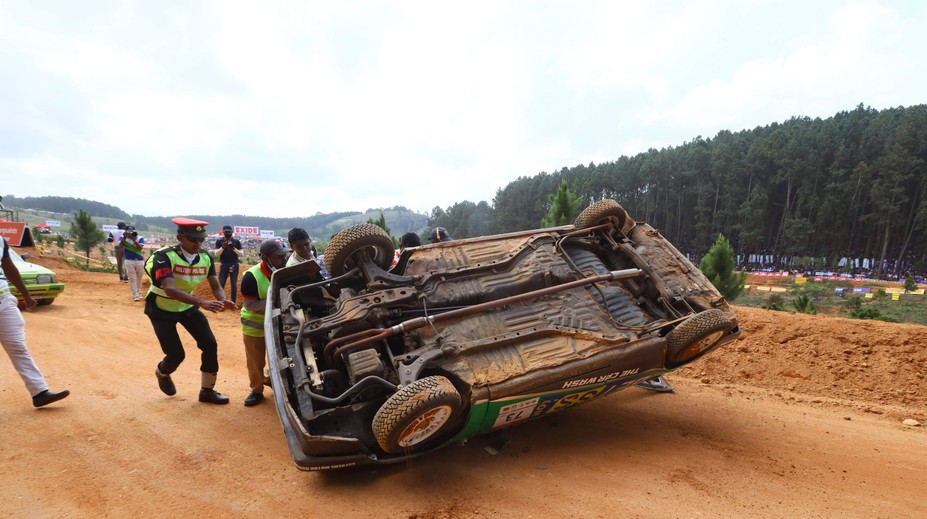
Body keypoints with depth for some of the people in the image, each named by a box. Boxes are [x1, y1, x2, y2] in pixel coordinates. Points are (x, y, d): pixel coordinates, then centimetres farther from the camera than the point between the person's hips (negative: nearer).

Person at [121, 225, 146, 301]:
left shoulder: (140, 238, 3)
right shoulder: (123, 238, 5)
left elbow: (140, 248, -14)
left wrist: (133, 239, -21)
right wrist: (124, 237, -22)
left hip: (140, 261, 1)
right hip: (129, 261, -1)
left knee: (139, 279, 9)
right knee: (132, 279, -6)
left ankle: (139, 294, 25)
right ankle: (136, 296, -8)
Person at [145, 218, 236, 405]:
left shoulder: (205, 258, -12)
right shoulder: (164, 257, -29)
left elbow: (216, 286, -12)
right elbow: (170, 289, -41)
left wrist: (223, 301, -35)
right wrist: (202, 302, -53)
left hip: (187, 306, 5)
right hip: (161, 309, -5)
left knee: (210, 344, -6)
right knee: (176, 354, -7)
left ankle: (207, 391, 12)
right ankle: (162, 373, 32)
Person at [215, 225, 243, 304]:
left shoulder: (236, 241, 4)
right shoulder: (219, 241, 4)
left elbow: (241, 254, 0)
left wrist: (234, 249, -17)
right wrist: (222, 247, -21)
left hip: (234, 265, 0)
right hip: (223, 265, 0)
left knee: (234, 284, 5)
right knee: (221, 284, -1)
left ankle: (233, 303, 12)